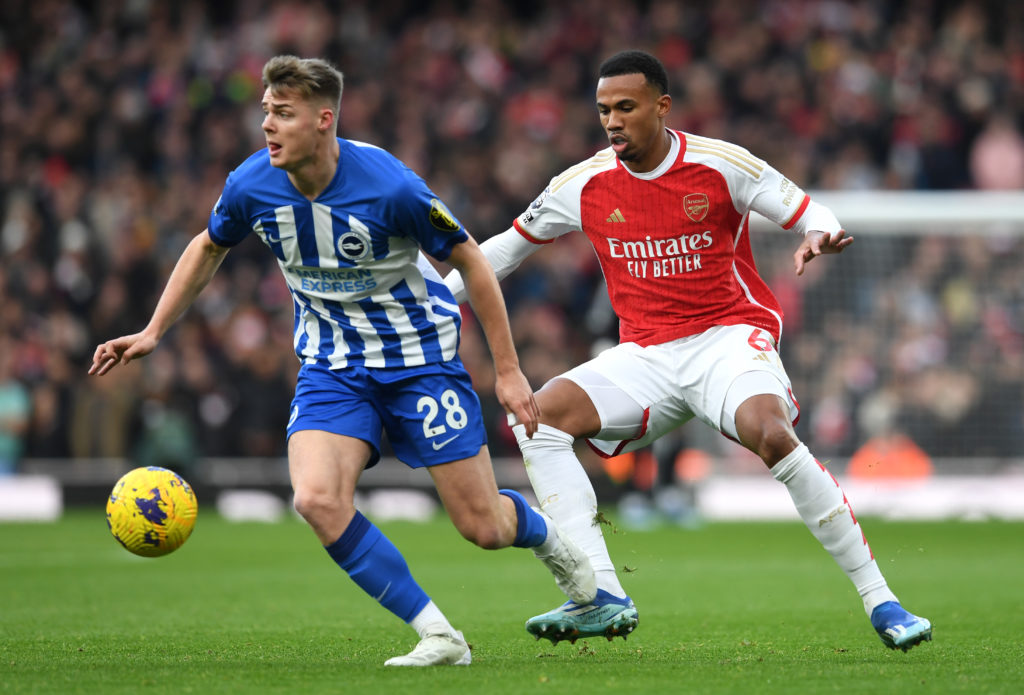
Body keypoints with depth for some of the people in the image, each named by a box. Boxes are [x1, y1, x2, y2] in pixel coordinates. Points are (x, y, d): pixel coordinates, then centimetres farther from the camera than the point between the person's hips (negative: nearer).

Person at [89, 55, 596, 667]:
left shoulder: (390, 187, -25)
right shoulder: (252, 186, -12)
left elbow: (471, 261, -12)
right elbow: (208, 249, 11)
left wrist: (508, 371, -10)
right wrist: (153, 333, 8)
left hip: (419, 356, -3)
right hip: (333, 366, 4)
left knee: (483, 527, -2)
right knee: (318, 500, -23)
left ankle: (548, 537, 38)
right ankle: (438, 638, -11)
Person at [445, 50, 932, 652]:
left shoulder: (721, 165, -7)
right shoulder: (585, 184, 3)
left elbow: (810, 212, -1)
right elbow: (513, 243, 19)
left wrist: (821, 235, -26)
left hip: (730, 333, -4)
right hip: (646, 353, 4)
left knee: (770, 433, -35)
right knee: (538, 416, -19)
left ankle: (880, 601, -25)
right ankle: (603, 597, -21)